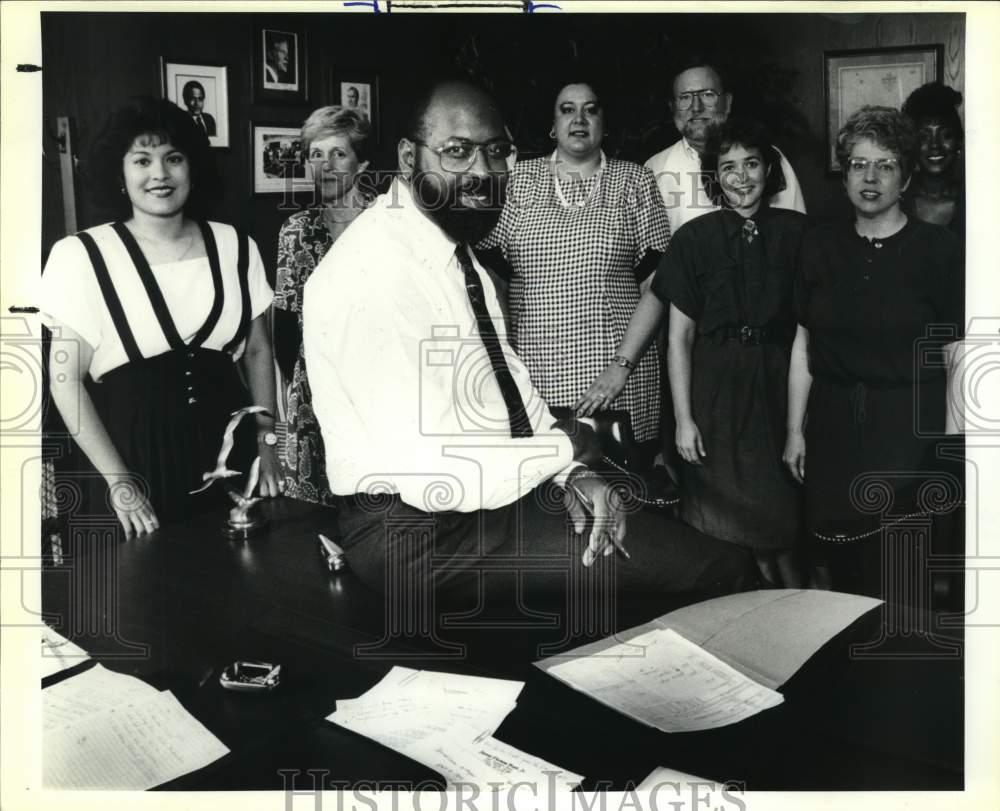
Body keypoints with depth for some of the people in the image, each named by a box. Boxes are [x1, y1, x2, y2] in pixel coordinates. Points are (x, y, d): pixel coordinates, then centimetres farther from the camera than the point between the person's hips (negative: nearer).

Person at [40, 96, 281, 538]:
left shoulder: (234, 247, 3)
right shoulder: (82, 256, -6)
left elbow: (258, 351, 11)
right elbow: (65, 377, -6)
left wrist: (267, 440, 2)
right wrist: (119, 482, -9)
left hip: (225, 446, 3)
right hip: (132, 448, -2)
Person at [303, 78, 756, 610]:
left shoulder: (454, 245, 7)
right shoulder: (377, 271, -23)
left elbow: (505, 373, 13)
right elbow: (435, 477, -28)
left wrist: (573, 474, -3)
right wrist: (566, 447, -13)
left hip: (497, 486, 10)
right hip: (421, 535, -10)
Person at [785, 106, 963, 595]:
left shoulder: (938, 249, -3)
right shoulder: (820, 247, 7)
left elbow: (958, 359, -5)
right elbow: (803, 344, 10)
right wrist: (795, 431, 9)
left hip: (910, 434, -3)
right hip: (834, 429, 3)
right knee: (835, 574, 8)